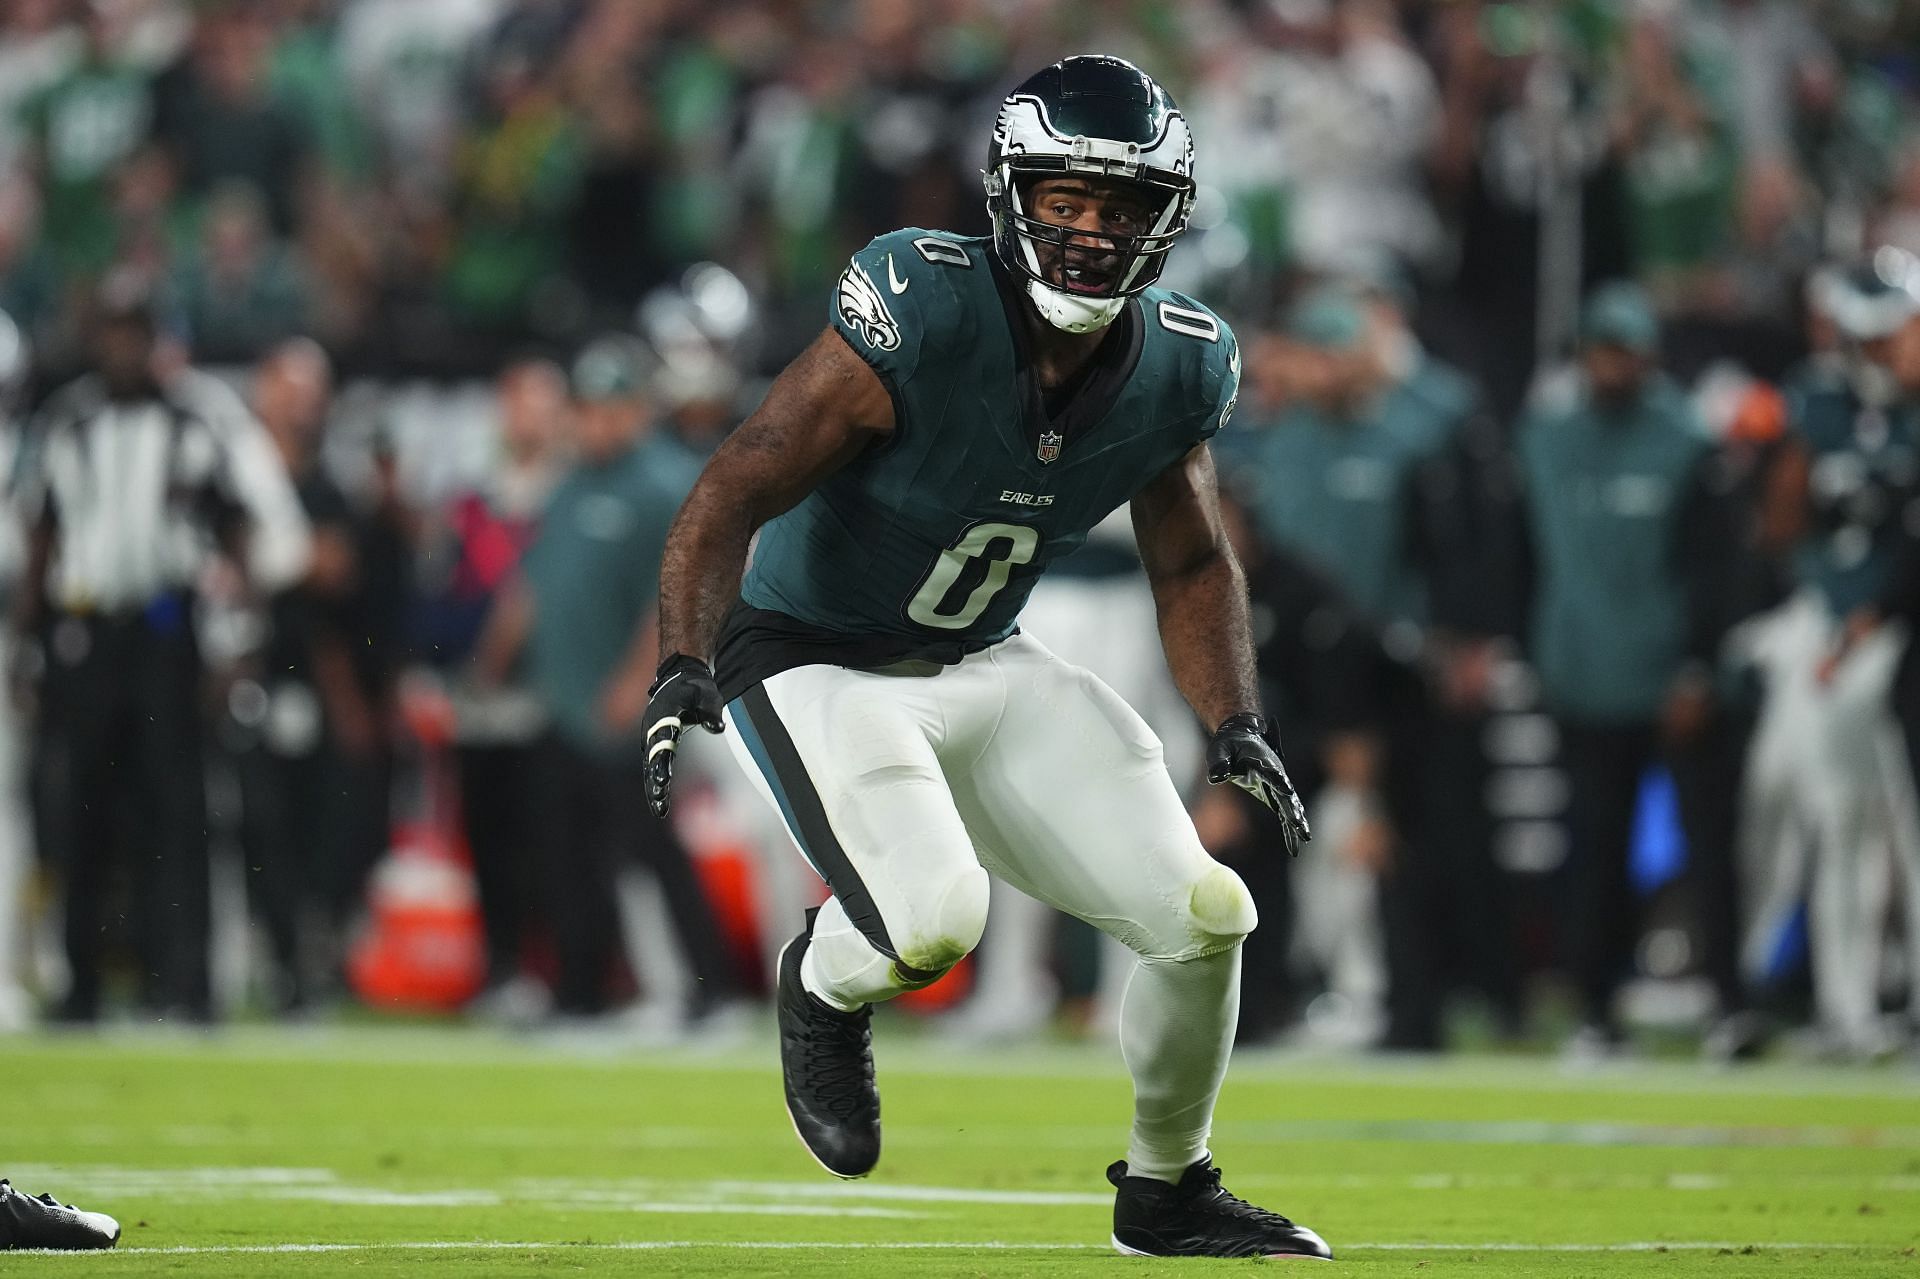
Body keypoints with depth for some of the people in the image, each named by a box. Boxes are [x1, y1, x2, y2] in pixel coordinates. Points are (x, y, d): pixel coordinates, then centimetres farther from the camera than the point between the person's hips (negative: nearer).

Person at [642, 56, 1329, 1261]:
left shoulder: (1176, 369, -6)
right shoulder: (924, 314, -26)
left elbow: (1192, 561, 12)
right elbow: (735, 492, -25)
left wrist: (1236, 722, -1)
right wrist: (686, 662, -39)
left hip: (989, 667, 6)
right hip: (819, 670, -6)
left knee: (1205, 916, -3)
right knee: (933, 917, -31)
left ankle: (1166, 1192, 24)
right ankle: (828, 984, 9)